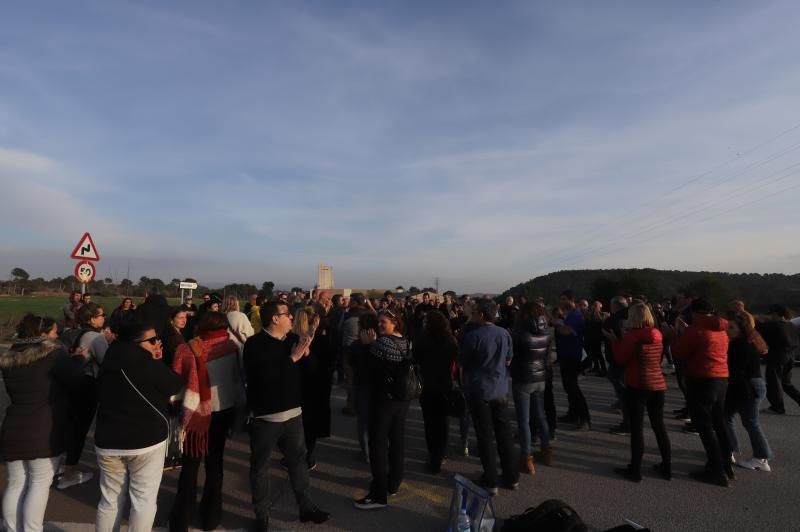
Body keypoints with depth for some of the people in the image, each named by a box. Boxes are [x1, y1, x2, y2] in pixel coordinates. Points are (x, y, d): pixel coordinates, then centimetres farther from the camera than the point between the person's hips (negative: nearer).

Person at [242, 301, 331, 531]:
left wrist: (306, 353, -10)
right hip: (265, 416, -5)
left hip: (293, 413, 5)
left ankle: (306, 507, 33)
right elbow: (264, 375, -26)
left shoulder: (291, 340, 6)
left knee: (298, 460, 17)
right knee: (260, 467, 11)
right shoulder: (255, 344, -12)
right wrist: (292, 358, -22)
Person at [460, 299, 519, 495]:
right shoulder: (505, 334, -5)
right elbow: (508, 360, 7)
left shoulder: (473, 336, -19)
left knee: (485, 436, 7)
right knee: (504, 432, 15)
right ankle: (512, 477, 26)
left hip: (479, 390, -4)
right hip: (500, 390, 4)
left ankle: (490, 481, 16)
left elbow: (462, 362, -7)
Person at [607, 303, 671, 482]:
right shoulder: (657, 334, 4)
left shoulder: (632, 335, -15)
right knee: (659, 426, 16)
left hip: (637, 386, -6)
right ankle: (667, 467, 24)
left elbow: (621, 359, -9)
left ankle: (635, 470, 9)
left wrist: (614, 340, 2)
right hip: (658, 385, 6)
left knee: (636, 428, 2)